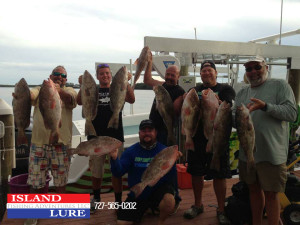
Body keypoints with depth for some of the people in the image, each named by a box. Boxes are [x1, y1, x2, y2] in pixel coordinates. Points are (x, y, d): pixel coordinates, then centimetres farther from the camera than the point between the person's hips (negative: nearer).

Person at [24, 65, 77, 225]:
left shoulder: (68, 91, 7)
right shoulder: (40, 90, 9)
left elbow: (70, 100, -17)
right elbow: (29, 95, -13)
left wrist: (59, 91, -37)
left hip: (61, 141, 0)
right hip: (39, 141, 1)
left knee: (61, 178, 10)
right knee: (36, 179, 5)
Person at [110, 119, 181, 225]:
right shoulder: (130, 151, -2)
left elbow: (172, 177, -13)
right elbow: (118, 173, -12)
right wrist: (114, 158, -31)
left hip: (159, 190, -2)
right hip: (137, 195, 2)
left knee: (169, 201, -34)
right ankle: (144, 208, 25)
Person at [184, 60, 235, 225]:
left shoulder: (225, 89, 3)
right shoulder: (194, 91, 15)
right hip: (196, 137, 4)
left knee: (219, 176, 2)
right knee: (196, 173, 12)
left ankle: (221, 210, 18)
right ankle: (198, 205, 31)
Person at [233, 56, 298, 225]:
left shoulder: (280, 86, -2)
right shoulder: (242, 93, 13)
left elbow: (292, 113, -13)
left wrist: (265, 106, -24)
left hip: (271, 153, -5)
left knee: (270, 193, 3)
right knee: (254, 189, 17)